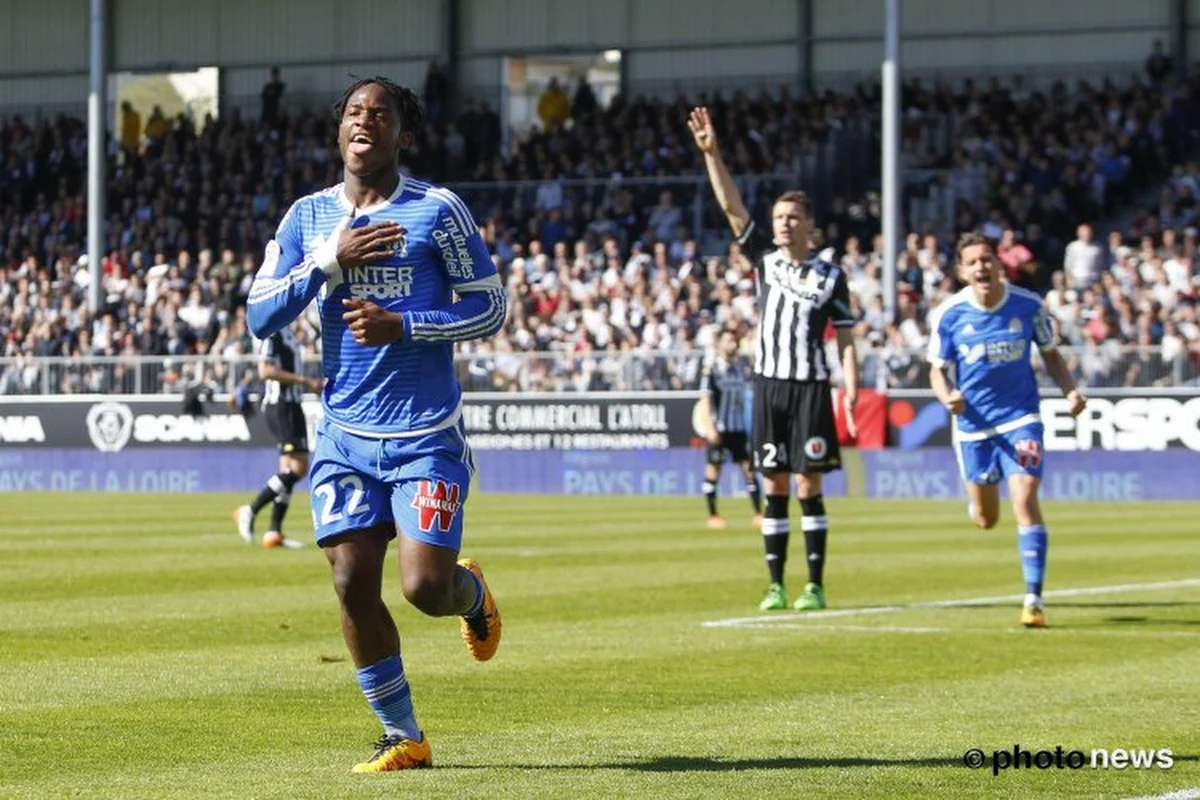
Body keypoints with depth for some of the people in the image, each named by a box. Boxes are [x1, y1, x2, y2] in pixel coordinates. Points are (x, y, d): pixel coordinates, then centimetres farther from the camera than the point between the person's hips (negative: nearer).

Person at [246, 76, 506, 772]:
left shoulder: (438, 210, -4)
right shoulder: (309, 217, 7)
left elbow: (490, 308, -3)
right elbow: (261, 316, 1)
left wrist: (404, 326, -16)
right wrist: (331, 260, -12)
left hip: (426, 433, -4)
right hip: (345, 433, 4)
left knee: (425, 587, -11)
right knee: (354, 585, -3)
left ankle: (473, 592, 28)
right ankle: (403, 736, 12)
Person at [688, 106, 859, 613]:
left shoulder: (830, 277, 2)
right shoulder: (764, 257, 8)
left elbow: (845, 340, 3)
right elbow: (731, 205, 1)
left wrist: (851, 390, -9)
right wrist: (710, 153, -8)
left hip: (810, 386, -3)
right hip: (769, 385, 3)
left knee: (809, 485, -4)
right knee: (775, 487, 4)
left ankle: (815, 585, 0)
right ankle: (776, 585, 6)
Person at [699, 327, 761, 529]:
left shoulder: (742, 369, 10)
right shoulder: (711, 370, -5)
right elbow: (706, 400, -8)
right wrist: (710, 427, -17)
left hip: (739, 427, 5)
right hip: (719, 427, -5)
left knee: (749, 467, 0)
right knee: (713, 470, 0)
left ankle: (758, 514, 3)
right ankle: (712, 516, 7)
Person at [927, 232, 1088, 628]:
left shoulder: (1029, 305, -7)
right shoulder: (948, 314, -9)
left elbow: (1050, 355, 7)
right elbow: (938, 371, -2)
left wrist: (1070, 390, -10)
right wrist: (948, 396, -25)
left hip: (1020, 418, -1)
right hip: (973, 422, 1)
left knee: (1025, 500, -18)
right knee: (985, 520, 12)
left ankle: (1034, 598, -14)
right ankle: (976, 502, 52)